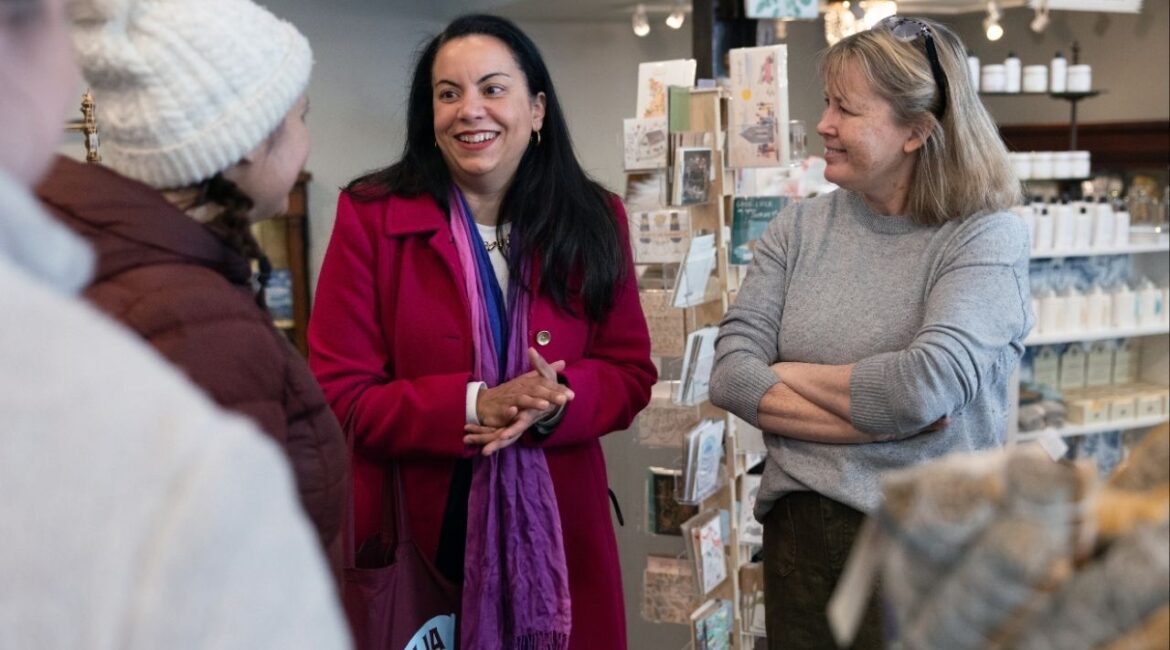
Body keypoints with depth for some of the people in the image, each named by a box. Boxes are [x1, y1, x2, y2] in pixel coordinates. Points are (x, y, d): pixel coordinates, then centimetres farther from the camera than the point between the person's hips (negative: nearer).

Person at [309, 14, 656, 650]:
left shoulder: (593, 220, 2)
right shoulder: (370, 217, -7)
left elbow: (630, 373, 3)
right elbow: (339, 394, -10)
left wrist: (554, 403, -18)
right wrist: (474, 405, -23)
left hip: (557, 530, 3)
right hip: (411, 537, -2)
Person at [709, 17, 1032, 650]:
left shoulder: (986, 236, -10)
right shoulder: (798, 228, 2)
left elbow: (927, 385, -24)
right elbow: (730, 373, -7)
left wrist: (789, 375, -10)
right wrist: (879, 417, -16)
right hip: (797, 527, 4)